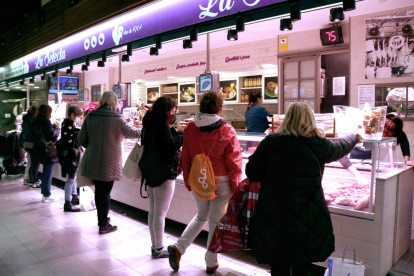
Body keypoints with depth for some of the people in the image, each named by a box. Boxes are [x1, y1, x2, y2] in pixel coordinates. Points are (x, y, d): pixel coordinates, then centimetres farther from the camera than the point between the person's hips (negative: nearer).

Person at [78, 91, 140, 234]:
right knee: (105, 192, 6)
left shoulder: (90, 117, 0)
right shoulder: (117, 119, -12)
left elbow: (81, 139, 1)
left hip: (93, 162, 4)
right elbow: (132, 133, -1)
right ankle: (104, 225, 15)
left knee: (98, 190, 17)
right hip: (109, 163, -4)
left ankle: (101, 219, 33)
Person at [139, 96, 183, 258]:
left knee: (153, 212, 15)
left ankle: (155, 246, 27)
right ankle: (158, 249, 12)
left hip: (152, 174, 10)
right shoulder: (162, 126, -18)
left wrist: (173, 128, 5)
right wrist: (182, 134, -14)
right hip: (164, 175, -10)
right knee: (160, 213, 1)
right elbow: (171, 145, -27)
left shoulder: (150, 125, 11)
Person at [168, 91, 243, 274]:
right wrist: (235, 187, 1)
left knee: (201, 216, 25)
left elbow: (185, 158, 3)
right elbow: (234, 162, -11)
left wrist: (188, 181, 14)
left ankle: (178, 247, 15)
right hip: (220, 183, -3)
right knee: (216, 222, 11)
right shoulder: (227, 131, -15)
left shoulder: (190, 129, -4)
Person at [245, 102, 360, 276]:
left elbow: (252, 173, -4)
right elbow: (340, 147, 18)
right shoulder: (318, 145, -4)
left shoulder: (271, 142, -7)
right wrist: (354, 137, 39)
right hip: (307, 218, 1)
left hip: (274, 217, 0)